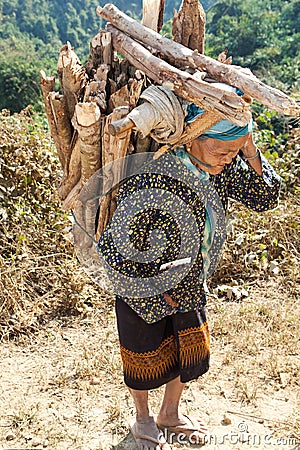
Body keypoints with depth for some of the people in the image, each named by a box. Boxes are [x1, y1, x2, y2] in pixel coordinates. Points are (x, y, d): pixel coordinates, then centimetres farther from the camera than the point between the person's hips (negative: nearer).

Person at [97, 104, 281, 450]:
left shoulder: (223, 168, -18)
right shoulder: (151, 181, -39)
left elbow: (266, 198, -8)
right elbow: (111, 248, -33)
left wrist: (251, 153, -26)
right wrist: (154, 292, -20)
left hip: (190, 287, 6)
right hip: (145, 291, -6)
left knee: (190, 353, 22)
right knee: (146, 359, 18)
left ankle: (170, 413, 52)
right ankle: (143, 420, 50)